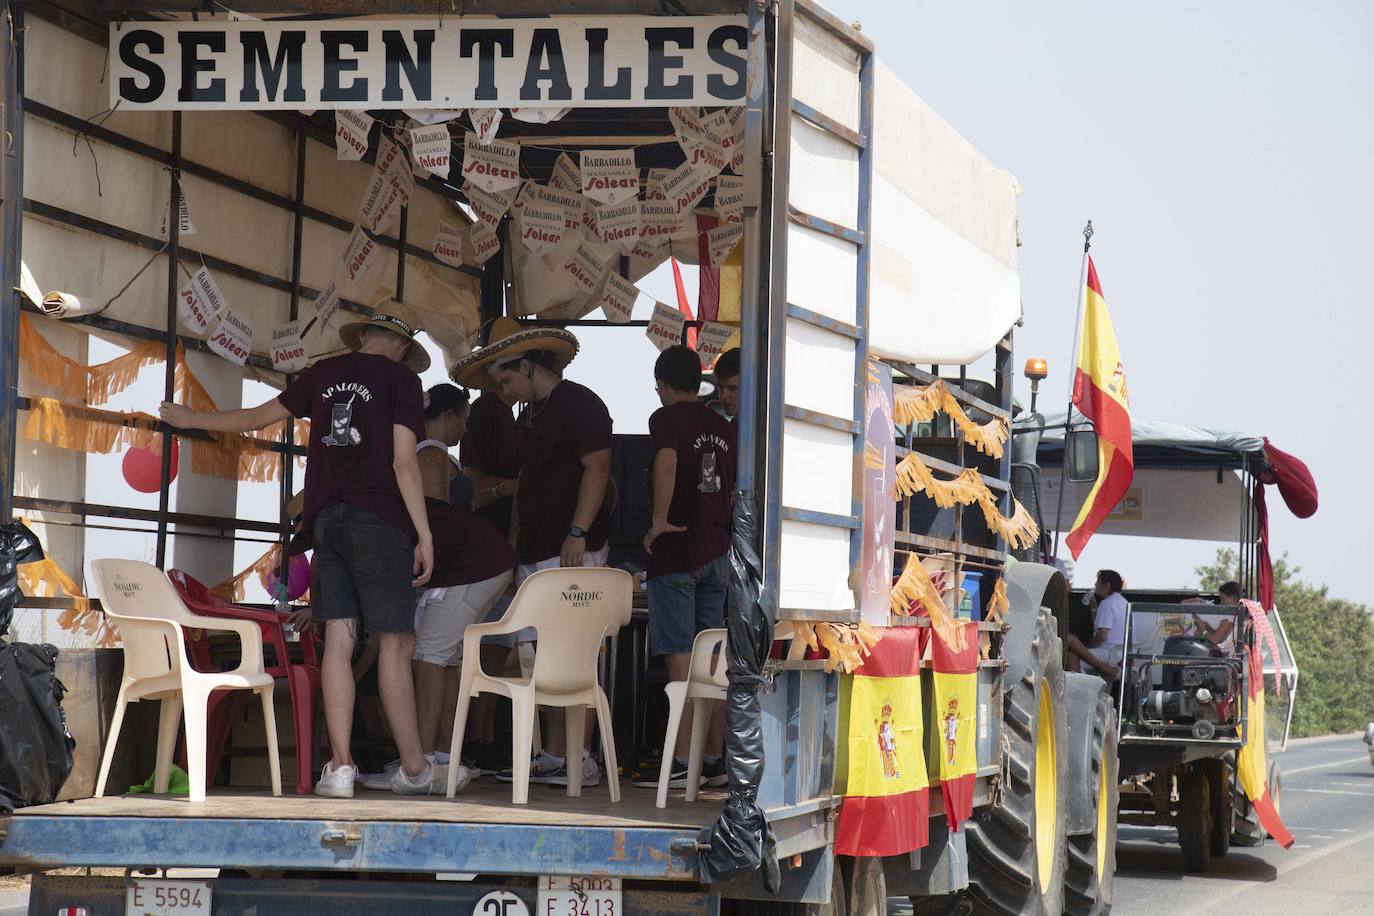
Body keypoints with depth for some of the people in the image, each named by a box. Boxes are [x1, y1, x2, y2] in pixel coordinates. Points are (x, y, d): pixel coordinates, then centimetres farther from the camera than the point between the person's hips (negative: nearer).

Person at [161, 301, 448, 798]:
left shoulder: (324, 373, 15)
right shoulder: (401, 379, 1)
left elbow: (258, 416, 25)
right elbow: (403, 463, -7)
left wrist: (192, 418, 41)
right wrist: (424, 534, -6)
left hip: (326, 519, 5)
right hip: (378, 520, -5)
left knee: (339, 640, 1)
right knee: (395, 643, -3)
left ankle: (339, 766, -5)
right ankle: (414, 768, -1)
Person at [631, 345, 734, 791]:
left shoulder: (667, 418, -5)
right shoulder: (724, 427, 14)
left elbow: (667, 461, -24)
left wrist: (659, 520, -20)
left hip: (676, 550, -6)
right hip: (717, 552, 6)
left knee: (680, 655, -8)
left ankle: (682, 761, -11)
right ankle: (715, 758, 10)